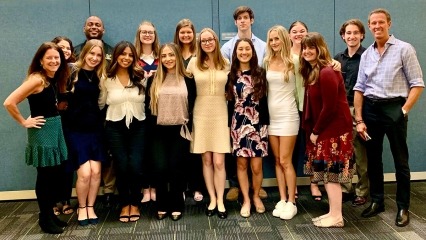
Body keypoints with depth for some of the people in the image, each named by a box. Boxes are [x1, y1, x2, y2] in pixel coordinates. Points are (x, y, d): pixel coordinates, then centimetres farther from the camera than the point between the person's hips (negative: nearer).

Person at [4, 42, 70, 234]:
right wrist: (24, 122, -13)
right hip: (42, 132, -8)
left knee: (58, 174, 12)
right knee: (45, 176, 2)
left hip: (56, 130, 8)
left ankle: (50, 214, 27)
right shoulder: (37, 79, -17)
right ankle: (45, 219, 17)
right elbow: (9, 102, -22)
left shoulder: (54, 79, 8)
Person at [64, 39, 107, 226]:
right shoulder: (72, 72, -4)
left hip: (95, 130, 4)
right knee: (84, 173, -7)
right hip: (76, 130, -3)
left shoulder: (101, 76, 8)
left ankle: (90, 207, 19)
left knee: (96, 171, 0)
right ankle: (81, 207, 16)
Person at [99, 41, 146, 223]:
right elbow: (100, 103, 10)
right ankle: (124, 205, 20)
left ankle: (135, 204, 14)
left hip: (138, 126, 0)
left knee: (135, 167, -8)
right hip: (115, 128, 0)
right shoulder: (106, 79, 2)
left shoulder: (140, 77, 2)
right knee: (121, 168, -1)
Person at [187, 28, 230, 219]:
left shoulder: (226, 64, 4)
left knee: (219, 161, -4)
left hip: (220, 114, 0)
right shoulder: (194, 63, 1)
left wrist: (227, 95, 2)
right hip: (201, 115, 0)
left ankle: (220, 201, 8)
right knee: (206, 160, 5)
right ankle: (212, 199, 17)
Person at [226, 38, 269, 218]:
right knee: (241, 163, 6)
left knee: (256, 166, 0)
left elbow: (264, 100, 1)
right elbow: (228, 100, 8)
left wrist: (265, 123, -3)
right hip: (237, 124, 1)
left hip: (257, 124, -1)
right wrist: (229, 124, 3)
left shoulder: (260, 73, 2)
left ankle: (256, 196, 24)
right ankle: (246, 200, 21)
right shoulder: (230, 75, 5)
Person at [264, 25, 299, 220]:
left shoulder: (293, 61, -6)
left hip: (287, 115, -5)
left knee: (285, 161, -4)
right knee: (277, 160, 8)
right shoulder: (267, 62, 6)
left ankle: (291, 203, 7)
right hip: (271, 116, 5)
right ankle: (282, 200, 17)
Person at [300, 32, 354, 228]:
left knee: (331, 173, -3)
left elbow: (329, 107, -20)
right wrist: (312, 130, 4)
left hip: (334, 129, -9)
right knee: (326, 173, 12)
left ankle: (336, 217, 7)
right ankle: (333, 212, 21)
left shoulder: (327, 73, -18)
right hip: (324, 129, 10)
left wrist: (315, 131, -11)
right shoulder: (311, 72, 12)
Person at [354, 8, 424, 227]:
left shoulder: (404, 49, -3)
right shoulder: (366, 55, 10)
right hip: (370, 109, 5)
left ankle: (403, 208, 14)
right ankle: (377, 201, 25)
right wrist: (359, 119, 4)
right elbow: (359, 88, 10)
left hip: (394, 107, -4)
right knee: (373, 159, 11)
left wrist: (404, 111, -14)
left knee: (400, 160, 3)